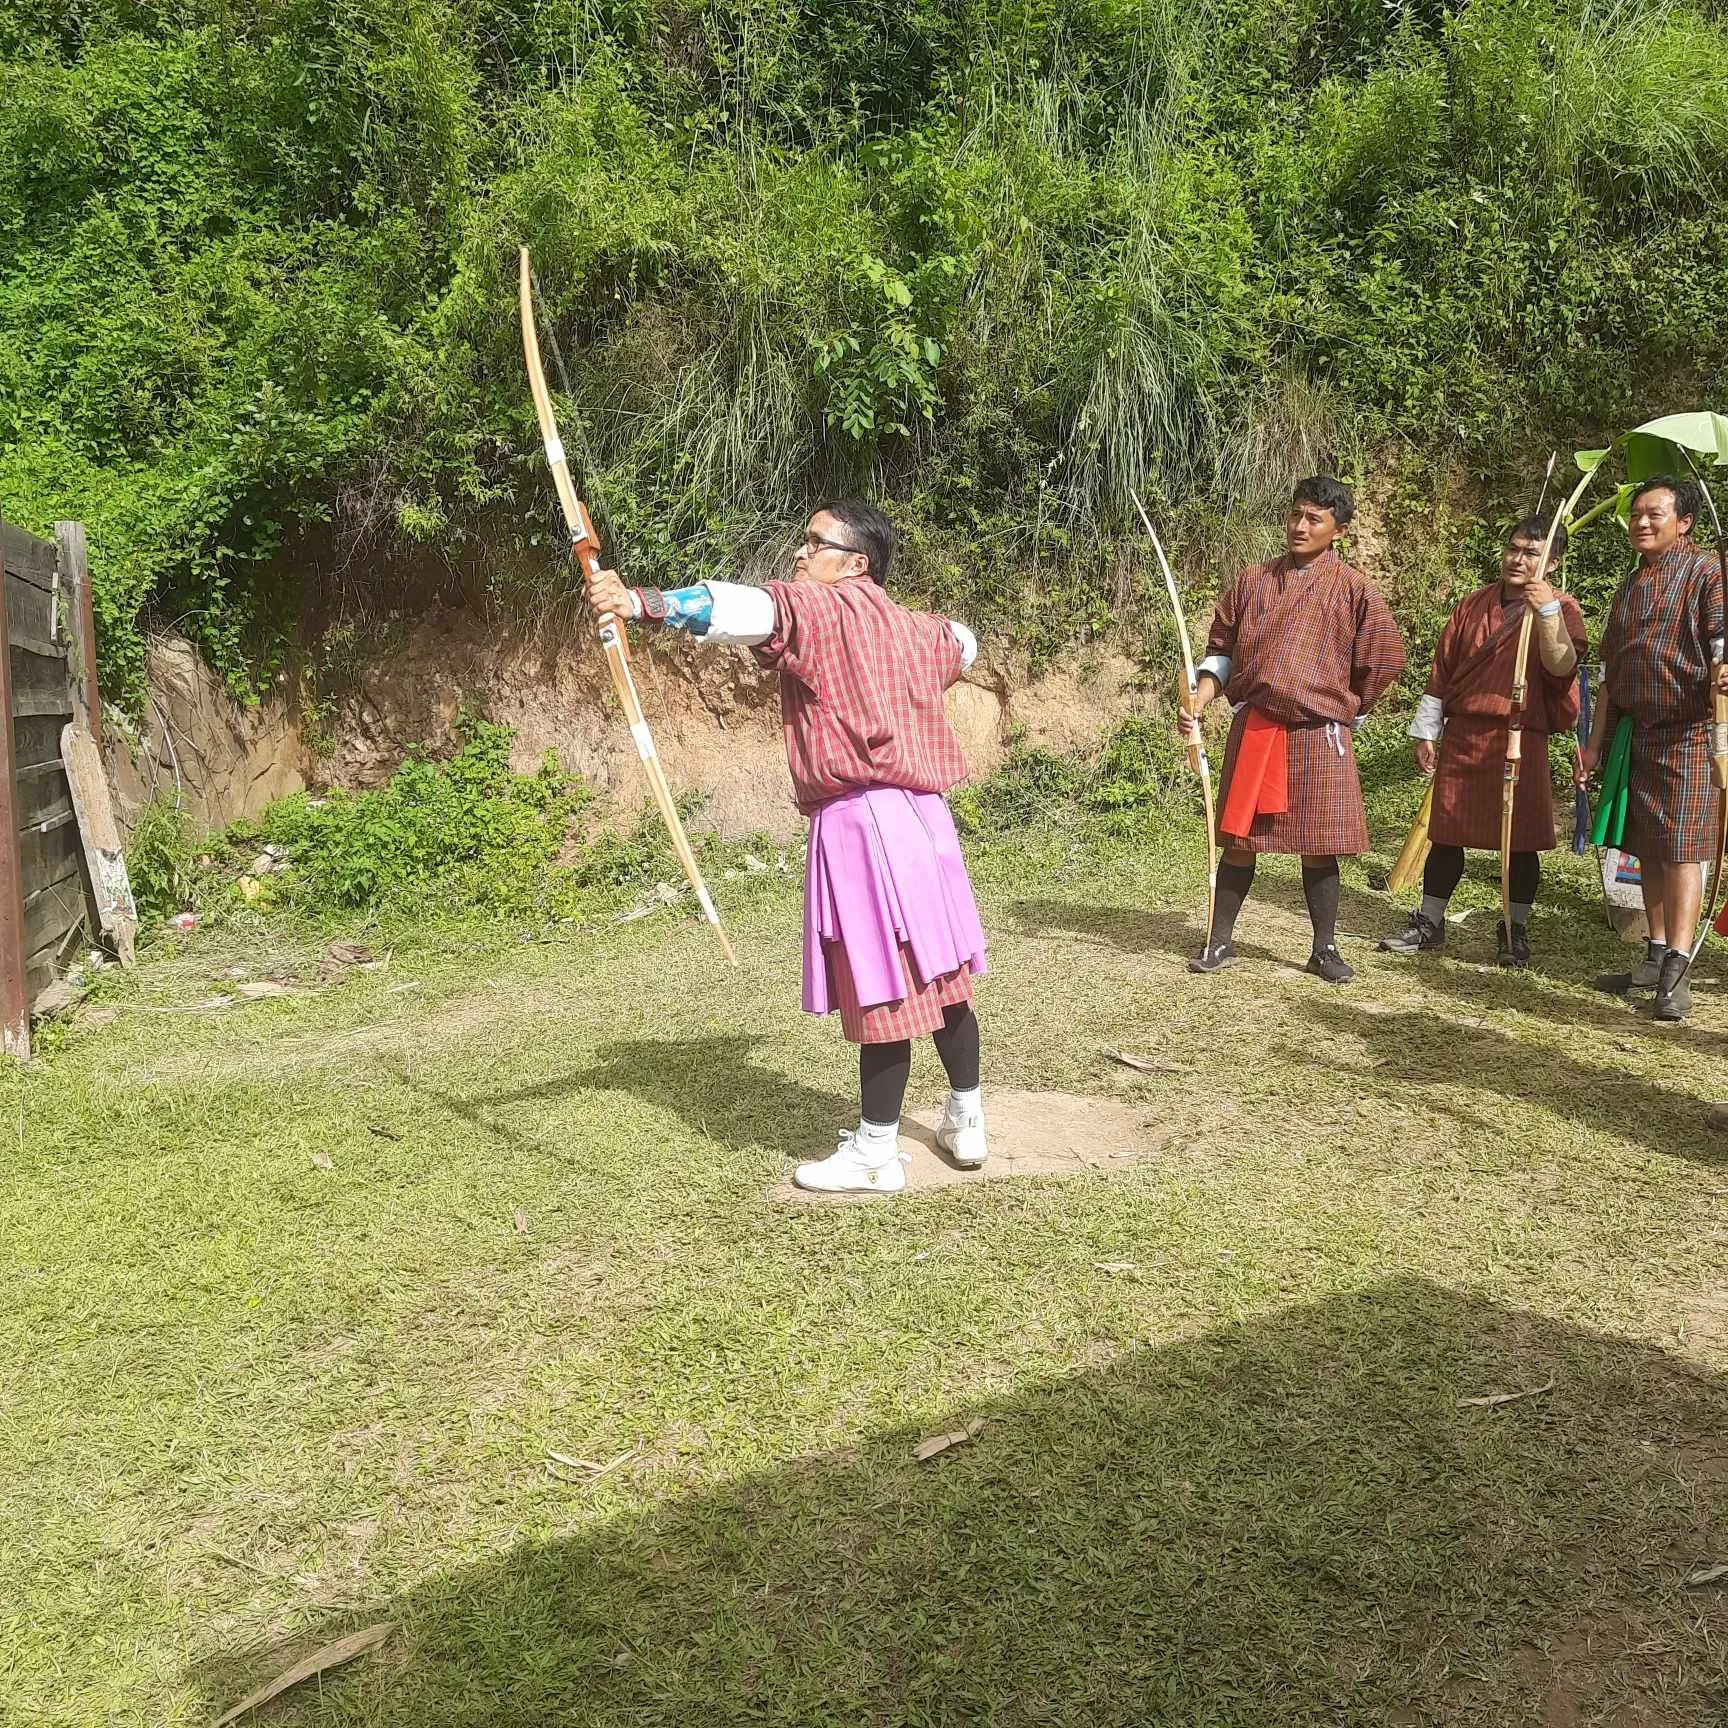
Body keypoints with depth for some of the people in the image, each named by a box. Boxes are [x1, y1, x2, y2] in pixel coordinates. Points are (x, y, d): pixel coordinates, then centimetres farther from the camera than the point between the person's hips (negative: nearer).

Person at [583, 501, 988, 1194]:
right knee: (940, 977, 15)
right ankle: (967, 1122, 28)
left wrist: (642, 602, -38)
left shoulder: (820, 607, -6)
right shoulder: (914, 629, 18)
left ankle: (876, 1153, 8)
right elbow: (961, 644, 41)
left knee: (883, 987, -3)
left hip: (861, 824, -9)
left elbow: (747, 608, -26)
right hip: (920, 816, 9)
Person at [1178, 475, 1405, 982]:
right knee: (1240, 837, 6)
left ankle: (1325, 949, 17)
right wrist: (1199, 700, -5)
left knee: (1318, 847, 4)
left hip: (1318, 735, -2)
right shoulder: (1252, 581, 7)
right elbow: (1221, 651, 10)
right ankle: (1220, 941, 16)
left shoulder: (1354, 590, 0)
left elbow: (1383, 662, 5)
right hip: (1252, 728, 2)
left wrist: (1343, 713, 10)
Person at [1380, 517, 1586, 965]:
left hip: (1522, 739, -3)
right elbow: (1442, 670, 13)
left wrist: (1547, 610, -29)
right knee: (1446, 833, 7)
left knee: (1521, 839, 1)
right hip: (1462, 735, 3)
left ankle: (1515, 931, 14)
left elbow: (1562, 665, -17)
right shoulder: (1474, 604, 12)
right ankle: (1429, 924, 17)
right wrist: (1426, 731, 10)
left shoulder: (1561, 609, 1)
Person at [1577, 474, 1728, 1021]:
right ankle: (1655, 958, 18)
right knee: (1647, 851, 10)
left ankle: (1675, 973, -9)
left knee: (1680, 850, -9)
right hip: (1635, 732, 7)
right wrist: (1595, 742, 18)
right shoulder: (1629, 587, 18)